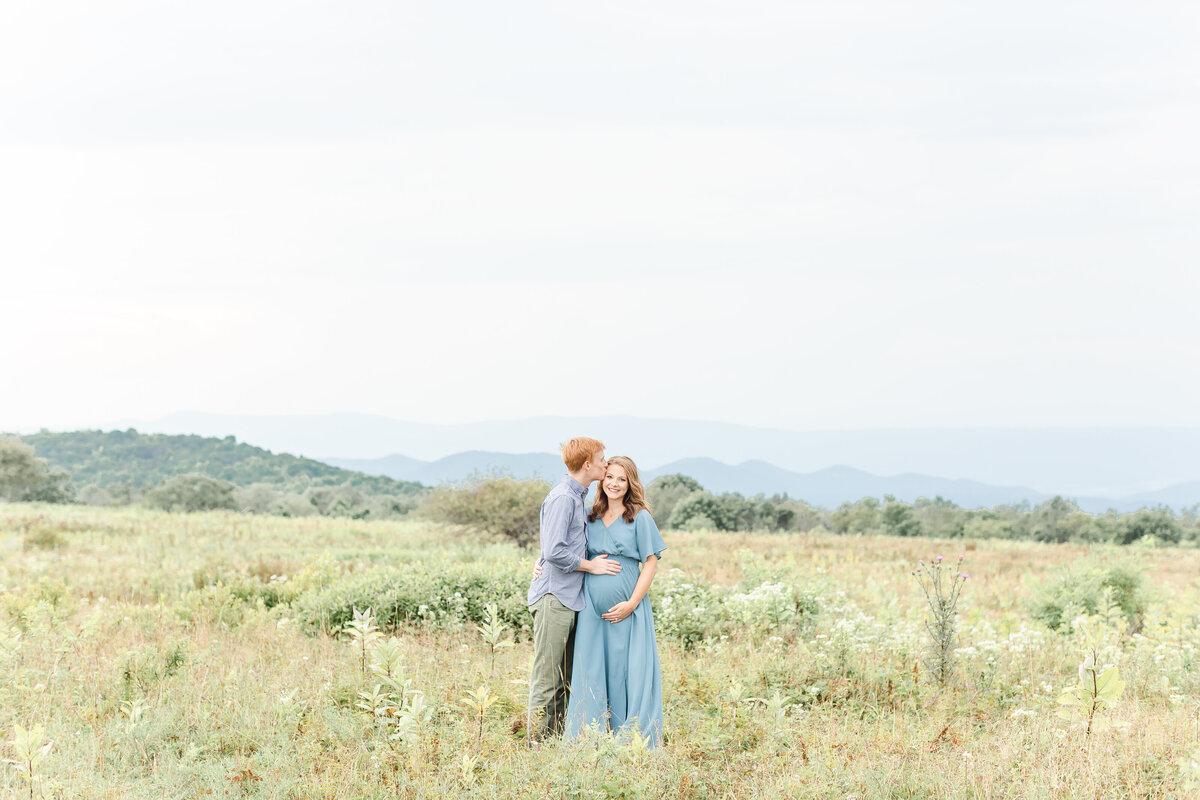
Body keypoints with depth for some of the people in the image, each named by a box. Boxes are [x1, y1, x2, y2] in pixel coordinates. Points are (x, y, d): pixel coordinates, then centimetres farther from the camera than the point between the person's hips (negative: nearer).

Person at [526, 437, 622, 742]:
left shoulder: (578, 497, 18)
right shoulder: (562, 498, -13)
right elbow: (555, 551, -19)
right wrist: (590, 565, -8)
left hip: (571, 597, 10)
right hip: (554, 596, -10)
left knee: (565, 679, 11)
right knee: (547, 678, -6)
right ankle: (539, 743, -4)